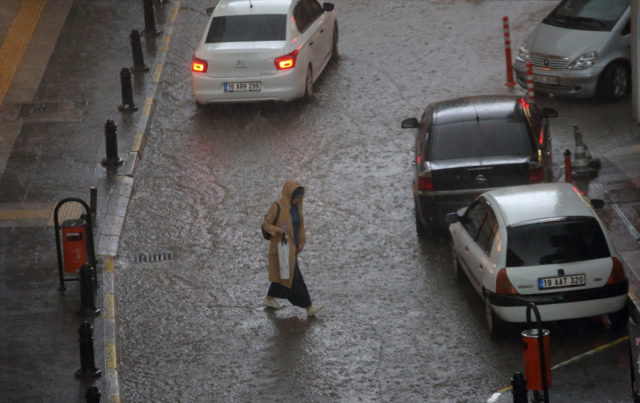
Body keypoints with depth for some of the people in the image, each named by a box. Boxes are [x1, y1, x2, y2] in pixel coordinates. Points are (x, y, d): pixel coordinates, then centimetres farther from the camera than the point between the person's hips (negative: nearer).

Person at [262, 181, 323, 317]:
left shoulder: (297, 206, 4)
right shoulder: (278, 206, -17)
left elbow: (300, 224, 14)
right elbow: (266, 224, -12)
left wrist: (301, 242, 7)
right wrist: (278, 230, -29)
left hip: (292, 245, 8)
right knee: (294, 276, -6)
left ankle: (269, 299, 36)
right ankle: (308, 307, -6)